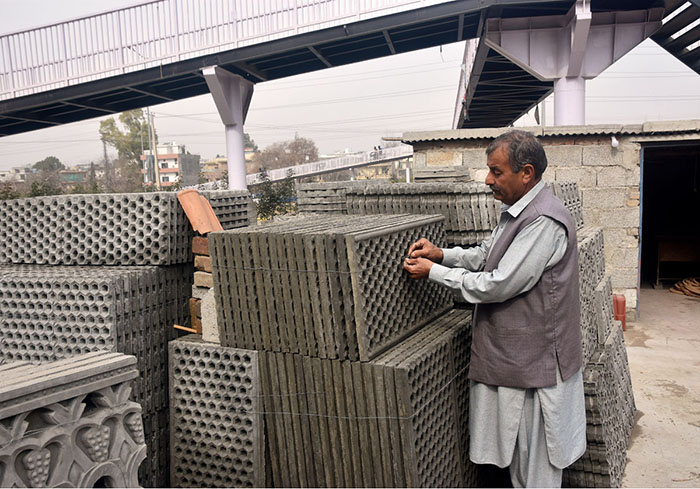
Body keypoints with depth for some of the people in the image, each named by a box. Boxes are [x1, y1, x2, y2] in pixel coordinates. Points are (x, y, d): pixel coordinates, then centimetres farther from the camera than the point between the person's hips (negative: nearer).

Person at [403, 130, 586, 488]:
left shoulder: (544, 222, -25)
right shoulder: (516, 210, 8)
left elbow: (499, 285, -25)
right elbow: (486, 255, 17)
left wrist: (433, 272, -17)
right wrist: (441, 254, 1)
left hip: (534, 358, -10)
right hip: (513, 352, 10)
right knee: (516, 450, 24)